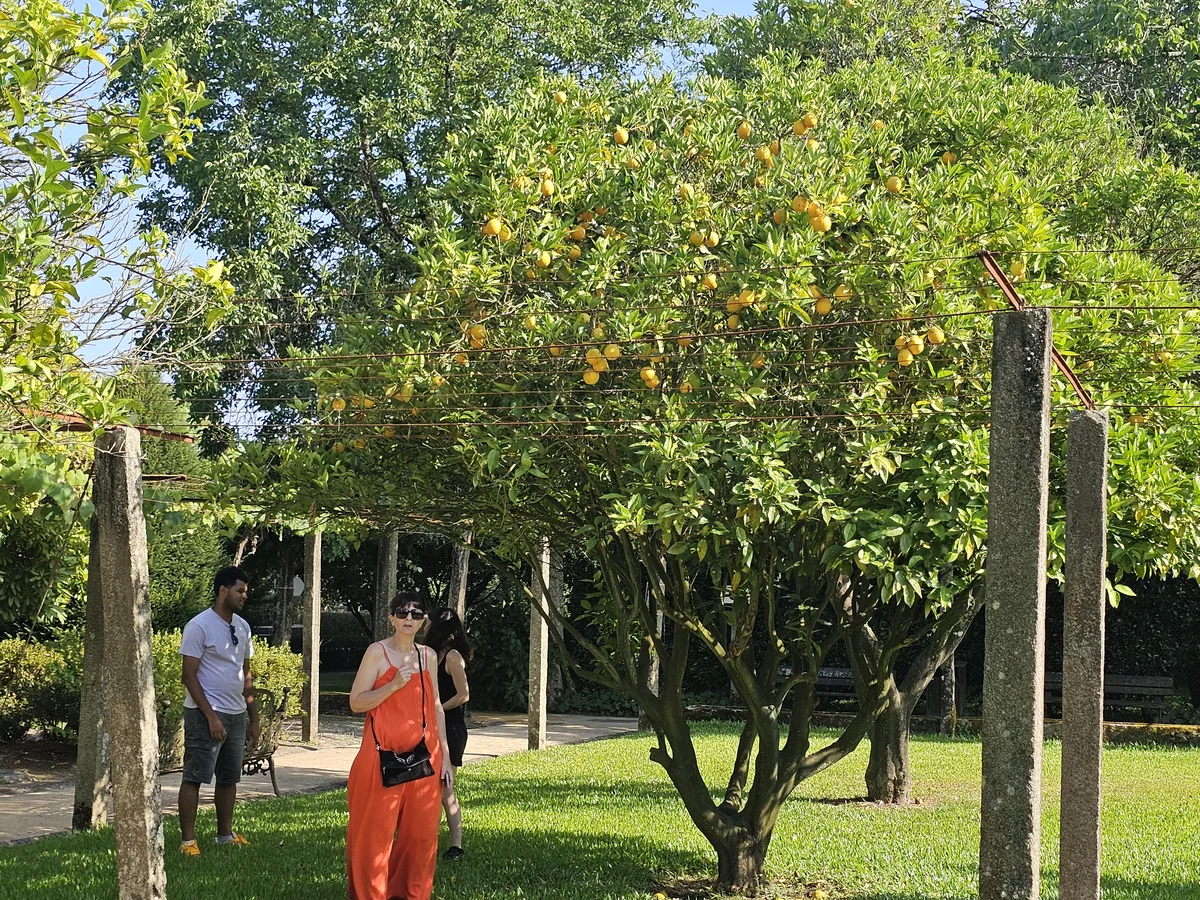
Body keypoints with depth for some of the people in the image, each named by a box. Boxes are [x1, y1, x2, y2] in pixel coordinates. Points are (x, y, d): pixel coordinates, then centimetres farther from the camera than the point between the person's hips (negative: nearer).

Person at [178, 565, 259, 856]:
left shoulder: (242, 627, 12)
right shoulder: (199, 626, -11)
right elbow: (189, 676, -13)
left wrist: (253, 717, 16)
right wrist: (211, 716, -18)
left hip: (237, 714, 8)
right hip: (206, 714, -7)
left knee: (229, 777, 13)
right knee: (194, 777, -6)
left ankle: (225, 834, 23)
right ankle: (188, 841, -4)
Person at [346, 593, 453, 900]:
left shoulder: (428, 656, 12)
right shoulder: (378, 652, -2)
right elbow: (356, 702, -6)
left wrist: (445, 755, 12)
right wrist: (394, 685, -19)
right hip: (384, 754, -5)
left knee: (421, 829, 5)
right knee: (377, 830, -3)